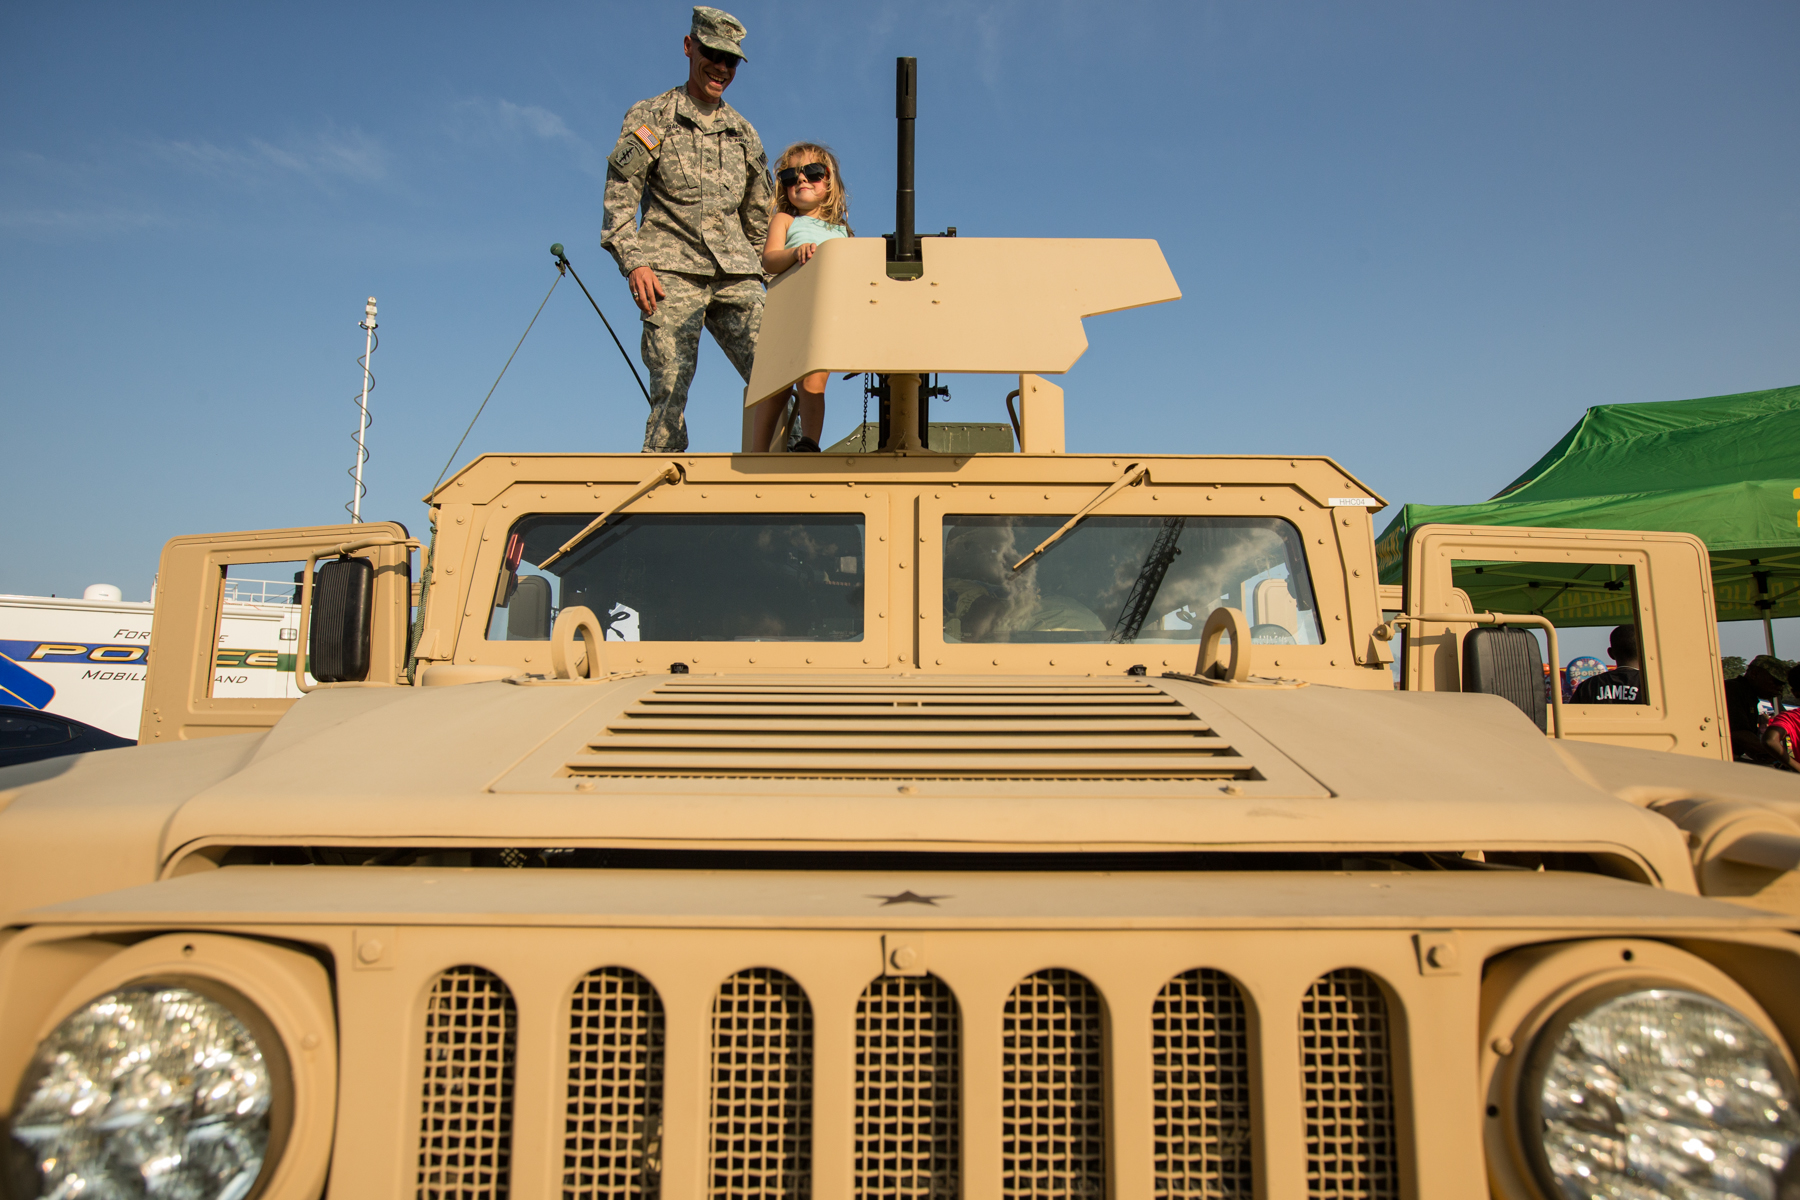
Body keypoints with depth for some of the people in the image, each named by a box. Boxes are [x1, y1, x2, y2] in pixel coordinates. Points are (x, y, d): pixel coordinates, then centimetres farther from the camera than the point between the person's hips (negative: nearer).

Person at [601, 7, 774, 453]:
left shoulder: (743, 132, 22)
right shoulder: (650, 117, 10)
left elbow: (760, 214, 26)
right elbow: (619, 197, 3)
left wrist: (762, 269, 17)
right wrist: (633, 262, -10)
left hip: (736, 274, 4)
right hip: (672, 271, -3)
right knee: (671, 386, -12)